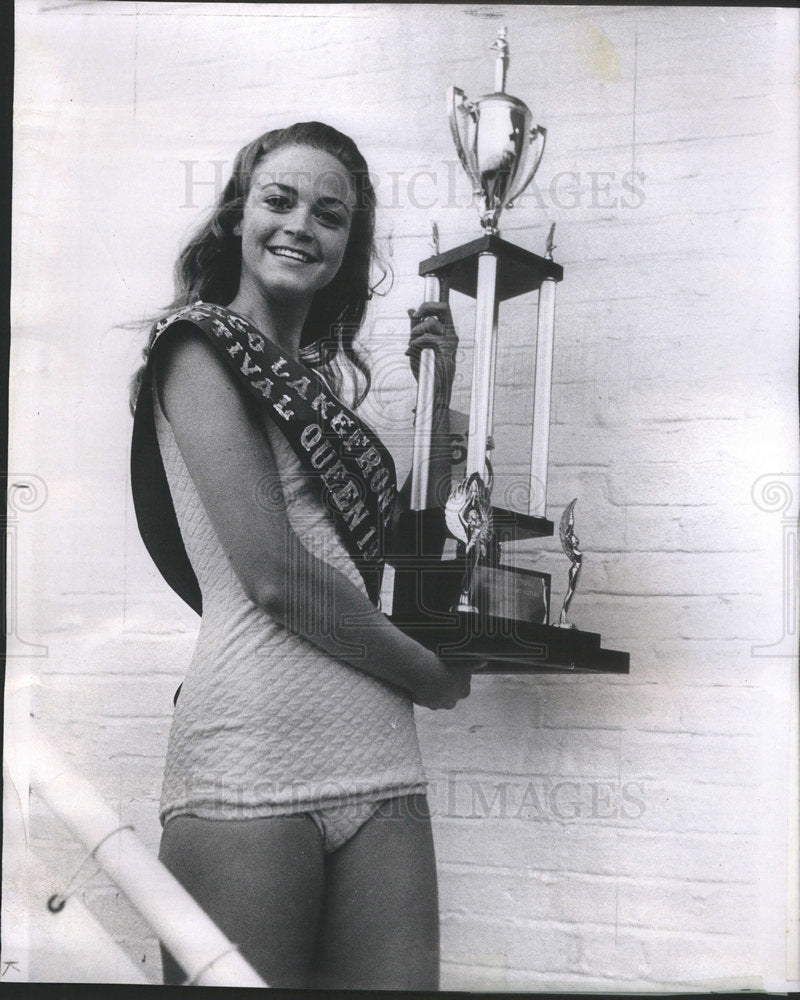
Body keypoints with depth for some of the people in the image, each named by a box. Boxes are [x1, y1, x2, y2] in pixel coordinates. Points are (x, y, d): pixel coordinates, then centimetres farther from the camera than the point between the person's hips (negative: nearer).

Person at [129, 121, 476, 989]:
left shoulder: (326, 380, 22)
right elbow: (274, 574, -11)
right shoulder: (202, 343, 0)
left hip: (378, 762, 7)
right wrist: (430, 674, 1)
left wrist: (439, 401, 13)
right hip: (252, 764, -7)